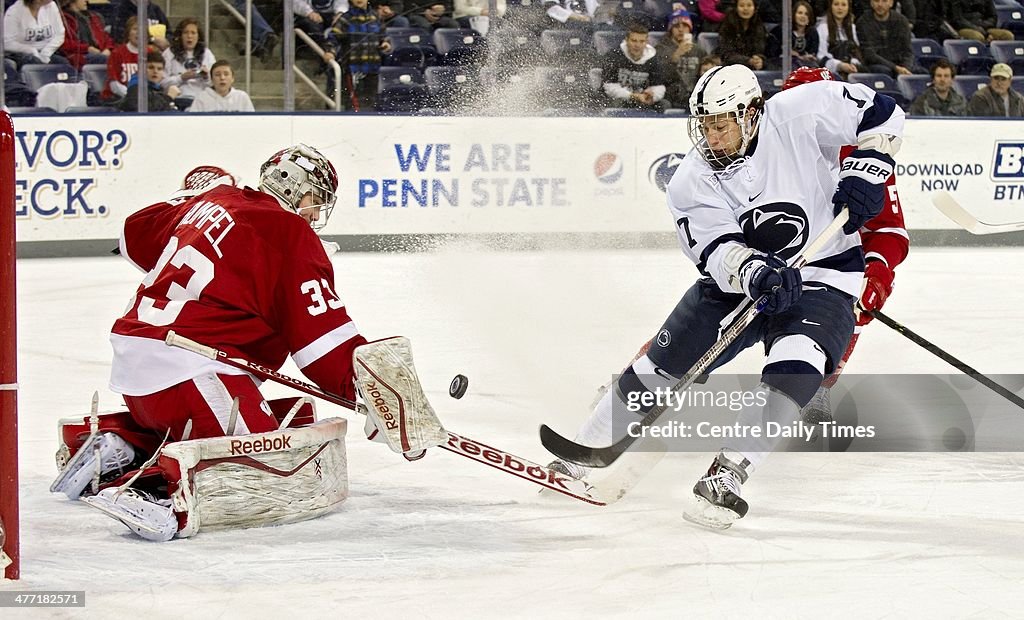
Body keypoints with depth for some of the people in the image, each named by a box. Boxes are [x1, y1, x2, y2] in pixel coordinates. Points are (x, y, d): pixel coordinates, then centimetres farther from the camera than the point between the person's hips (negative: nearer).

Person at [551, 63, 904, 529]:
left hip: (822, 274, -3)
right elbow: (718, 251, -22)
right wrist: (757, 275, -43)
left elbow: (880, 112, -7)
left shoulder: (798, 114, -18)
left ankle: (727, 477, -29)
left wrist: (863, 172, -19)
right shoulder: (691, 182, -12)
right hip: (735, 280, 3)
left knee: (792, 369, -31)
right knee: (660, 367, 2)